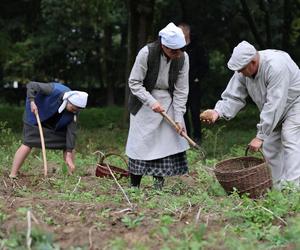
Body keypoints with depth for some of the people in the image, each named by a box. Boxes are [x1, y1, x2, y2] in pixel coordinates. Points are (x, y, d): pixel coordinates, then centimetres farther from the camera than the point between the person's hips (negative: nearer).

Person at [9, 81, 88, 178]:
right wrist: (32, 101, -44)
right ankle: (12, 175, -15)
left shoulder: (73, 112, -21)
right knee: (28, 144, -18)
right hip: (36, 118, -5)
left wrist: (68, 156, -25)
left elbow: (71, 132, -21)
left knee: (68, 145, -4)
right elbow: (31, 85, -29)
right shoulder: (55, 90, -34)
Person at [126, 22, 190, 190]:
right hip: (145, 101, -3)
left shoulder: (183, 58, -14)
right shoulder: (146, 53, -24)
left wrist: (179, 118, -16)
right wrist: (151, 102, -27)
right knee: (141, 143, -4)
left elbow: (181, 90, -9)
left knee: (169, 141, -5)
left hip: (168, 102, 3)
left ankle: (159, 185, 3)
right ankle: (134, 186, 4)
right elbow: (134, 83, -17)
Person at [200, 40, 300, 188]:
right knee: (270, 146, 4)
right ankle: (277, 190, 10)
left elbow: (274, 105, -37)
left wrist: (260, 137, -35)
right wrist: (217, 112, -33)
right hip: (275, 111, 8)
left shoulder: (275, 66, -36)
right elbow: (233, 97, -11)